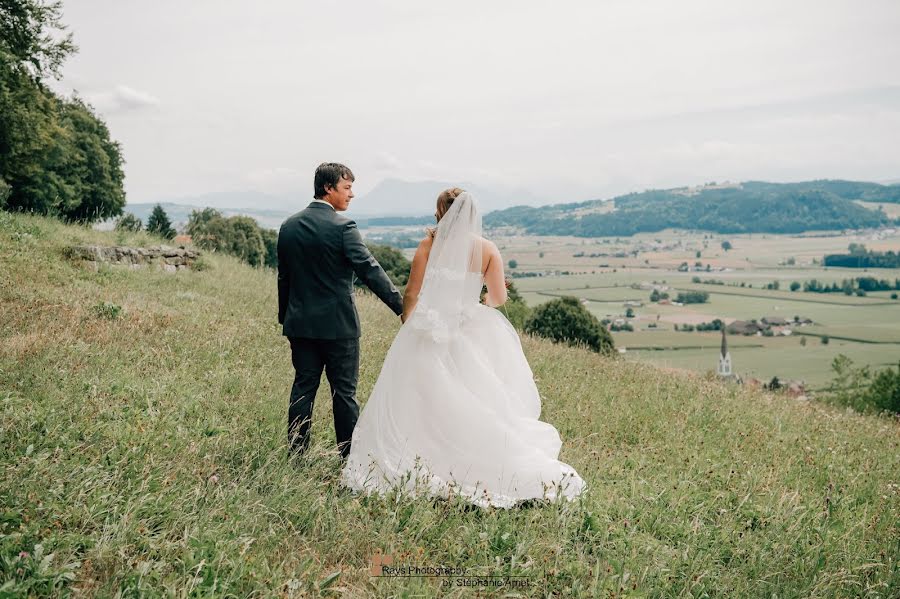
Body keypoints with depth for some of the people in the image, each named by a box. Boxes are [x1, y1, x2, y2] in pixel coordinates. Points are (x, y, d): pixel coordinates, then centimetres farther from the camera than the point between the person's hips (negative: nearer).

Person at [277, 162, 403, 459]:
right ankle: (350, 457, 11)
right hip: (338, 324, -6)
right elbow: (370, 270, -19)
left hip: (300, 323, 6)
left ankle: (297, 455, 17)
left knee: (303, 387, 12)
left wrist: (285, 318, 21)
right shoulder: (342, 226, -13)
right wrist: (402, 306, -19)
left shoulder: (289, 226, 7)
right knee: (344, 392, 3)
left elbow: (283, 277, 13)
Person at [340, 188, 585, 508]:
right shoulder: (487, 249, -2)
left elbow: (411, 293, -3)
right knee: (475, 406, 9)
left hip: (429, 334, -1)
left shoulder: (429, 245, -5)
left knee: (418, 402, 8)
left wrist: (407, 320, 16)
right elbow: (498, 297, 0)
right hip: (470, 335, 1)